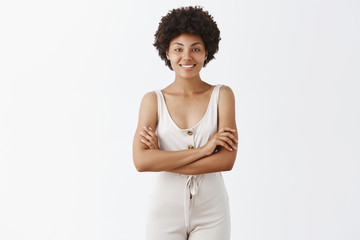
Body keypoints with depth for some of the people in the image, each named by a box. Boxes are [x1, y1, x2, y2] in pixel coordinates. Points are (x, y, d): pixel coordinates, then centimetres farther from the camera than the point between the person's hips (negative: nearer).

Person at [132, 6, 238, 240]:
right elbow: (141, 161, -14)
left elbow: (227, 160, -12)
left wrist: (162, 159, -13)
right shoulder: (153, 100, -2)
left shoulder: (222, 95, -2)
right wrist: (203, 149, -17)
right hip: (166, 211, 0)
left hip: (211, 214, 0)